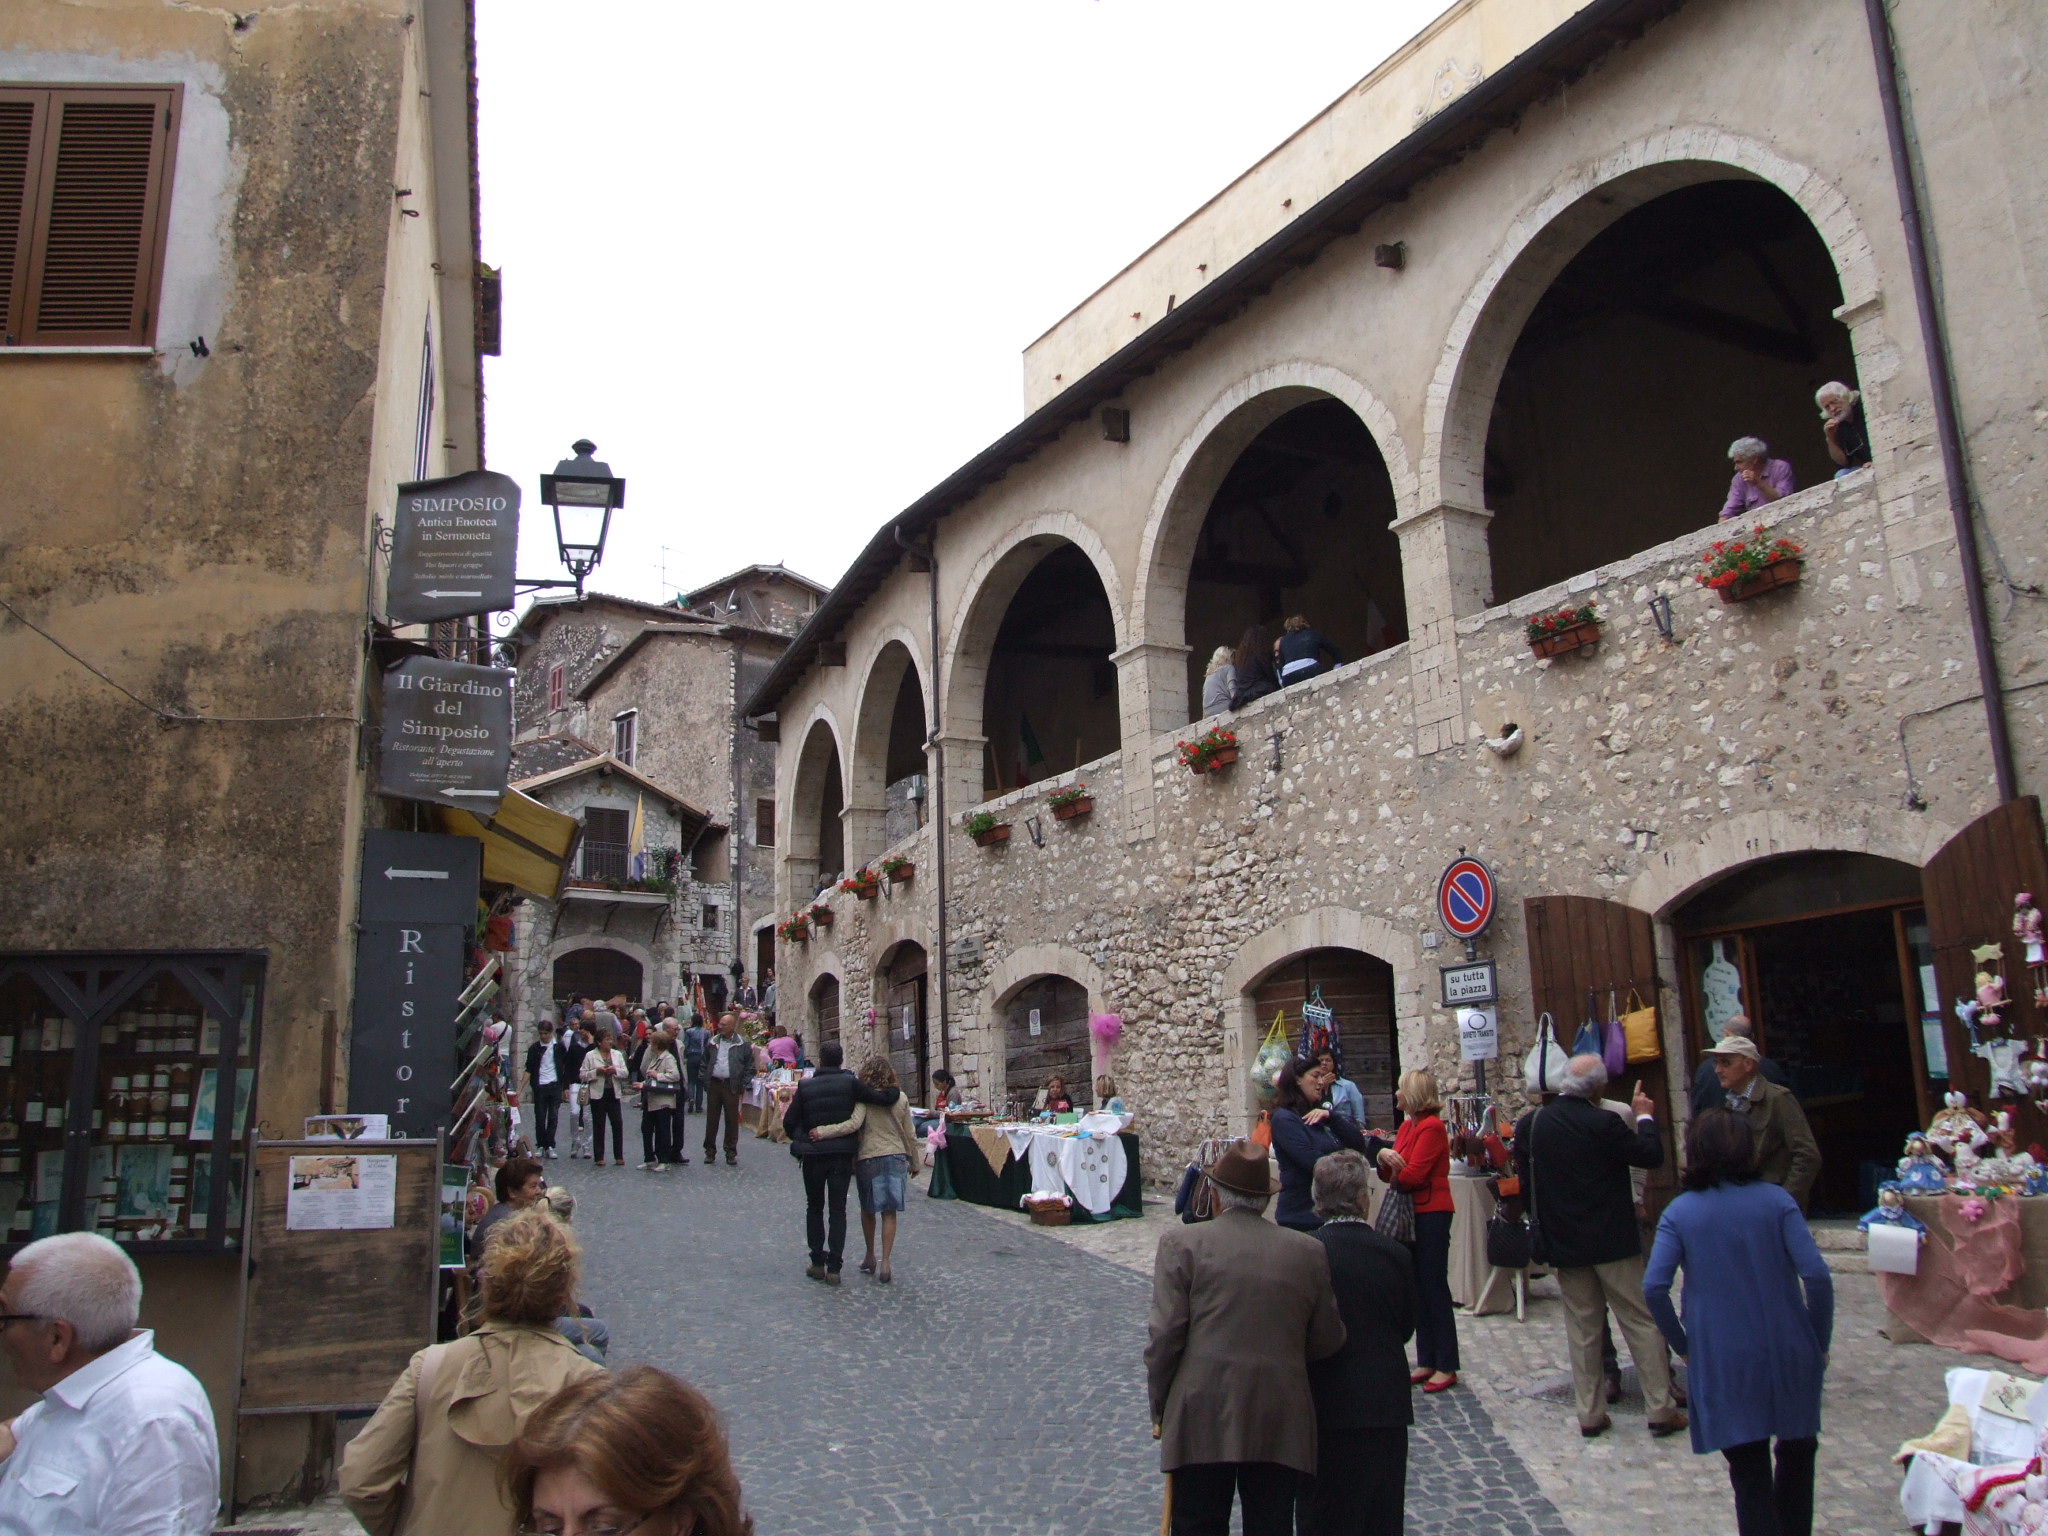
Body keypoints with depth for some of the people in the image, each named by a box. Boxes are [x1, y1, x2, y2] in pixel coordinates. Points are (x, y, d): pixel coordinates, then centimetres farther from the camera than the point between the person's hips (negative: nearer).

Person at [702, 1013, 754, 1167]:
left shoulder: (743, 1045, -1)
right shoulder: (712, 1043, 8)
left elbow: (750, 1067, 2)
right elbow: (705, 1063, 14)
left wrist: (744, 1085, -4)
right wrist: (705, 1081, 5)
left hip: (732, 1086, -3)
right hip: (713, 1085, 3)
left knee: (732, 1120, 2)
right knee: (711, 1119, 7)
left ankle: (731, 1153, 11)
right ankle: (710, 1152, 16)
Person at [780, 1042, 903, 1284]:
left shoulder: (806, 1086, -4)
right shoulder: (850, 1083, -8)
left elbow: (789, 1121, -1)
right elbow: (884, 1098, -11)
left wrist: (800, 1141, 17)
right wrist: (896, 1090, 10)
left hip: (813, 1155, 0)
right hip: (843, 1154, 0)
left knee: (814, 1208, 16)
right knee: (838, 1209, 5)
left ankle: (818, 1262, 16)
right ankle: (834, 1267, 1)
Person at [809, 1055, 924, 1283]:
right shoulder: (901, 1099, 3)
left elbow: (854, 1124, -23)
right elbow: (910, 1133, 8)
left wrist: (822, 1131, -21)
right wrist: (915, 1161, 19)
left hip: (868, 1157, -2)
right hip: (896, 1158, 2)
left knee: (868, 1209, 16)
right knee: (889, 1212, 4)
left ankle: (870, 1258, 27)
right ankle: (885, 1263, -2)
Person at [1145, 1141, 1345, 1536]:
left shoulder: (1183, 1243, -5)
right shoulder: (1309, 1251, 3)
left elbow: (1165, 1335, -8)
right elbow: (1328, 1340, 9)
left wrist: (1160, 1408, 5)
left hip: (1202, 1419, -2)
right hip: (1280, 1426, 2)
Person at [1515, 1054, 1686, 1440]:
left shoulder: (1530, 1124, -1)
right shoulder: (1603, 1123, -17)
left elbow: (1524, 1181, 6)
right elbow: (1652, 1156, -8)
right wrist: (1645, 1117, 8)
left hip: (1564, 1244, 4)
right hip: (1613, 1241, -4)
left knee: (1582, 1327, 11)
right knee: (1641, 1322, 8)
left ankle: (1590, 1414, 14)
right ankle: (1661, 1410, 12)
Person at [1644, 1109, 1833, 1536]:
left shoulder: (1679, 1212, -3)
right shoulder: (1776, 1200, -5)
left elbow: (1654, 1288, -13)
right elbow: (1816, 1275, -13)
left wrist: (1684, 1346, 1)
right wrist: (1819, 1342, 0)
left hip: (1722, 1363, -1)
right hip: (1787, 1355, 1)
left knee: (1749, 1473, 10)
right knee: (1797, 1453, 24)